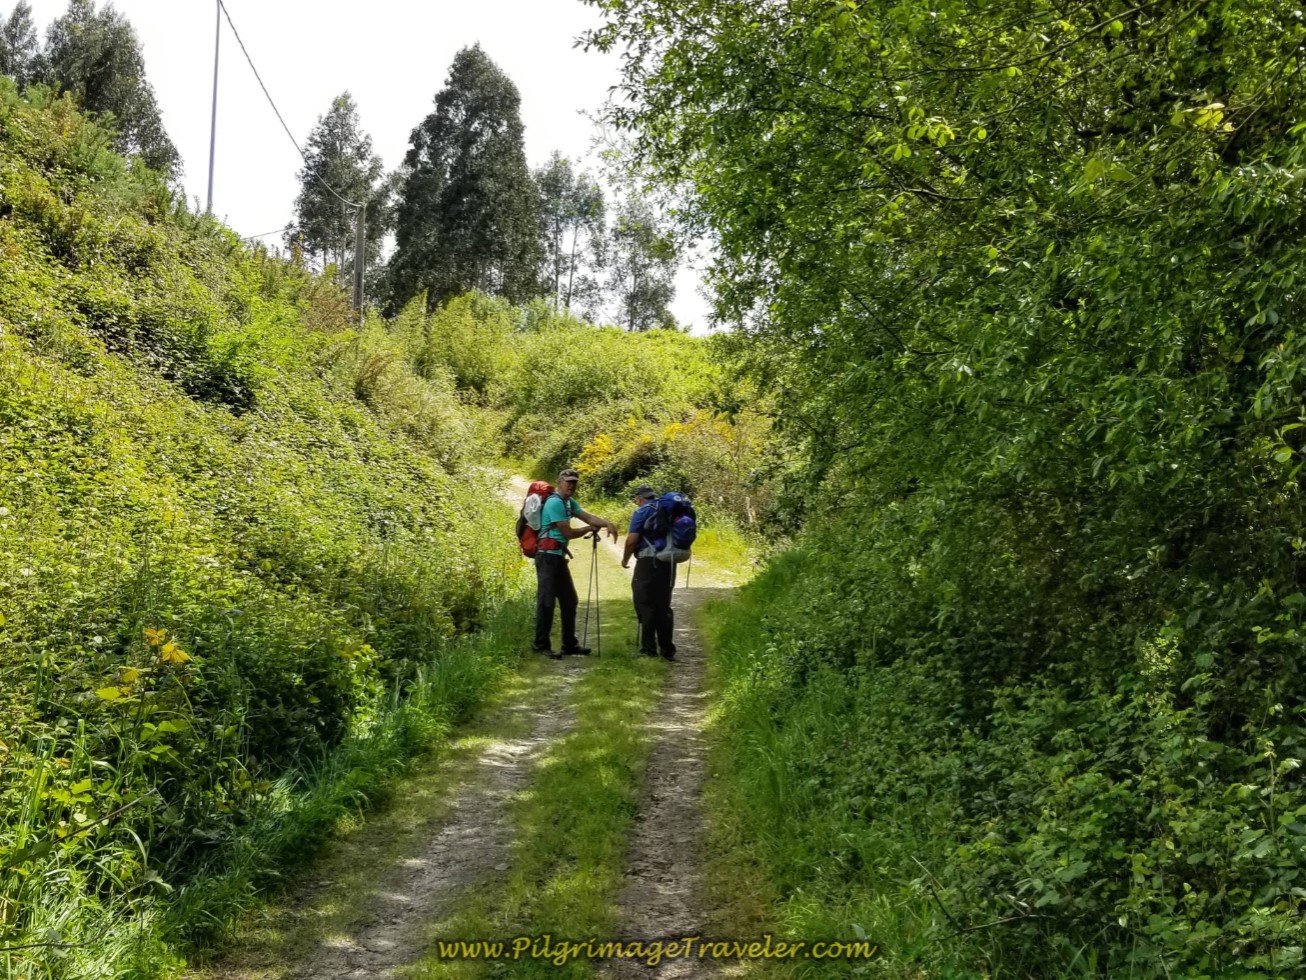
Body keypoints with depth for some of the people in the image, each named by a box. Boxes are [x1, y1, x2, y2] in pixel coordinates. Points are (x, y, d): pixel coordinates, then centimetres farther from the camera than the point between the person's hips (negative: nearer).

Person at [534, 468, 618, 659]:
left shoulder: (569, 502, 17)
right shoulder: (555, 503, -13)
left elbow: (588, 517, 7)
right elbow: (568, 533, -14)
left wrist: (608, 524, -12)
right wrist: (590, 529, 3)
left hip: (558, 557, 10)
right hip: (548, 556, -10)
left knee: (569, 600, 13)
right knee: (546, 601, -9)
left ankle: (569, 644, 20)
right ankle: (541, 645, -6)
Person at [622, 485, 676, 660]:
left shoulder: (642, 511, -4)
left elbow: (632, 540, -10)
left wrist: (625, 559, 4)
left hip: (649, 562, -6)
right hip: (668, 562, 6)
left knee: (646, 605, 0)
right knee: (663, 606, 13)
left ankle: (648, 650, -1)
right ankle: (667, 650, 13)